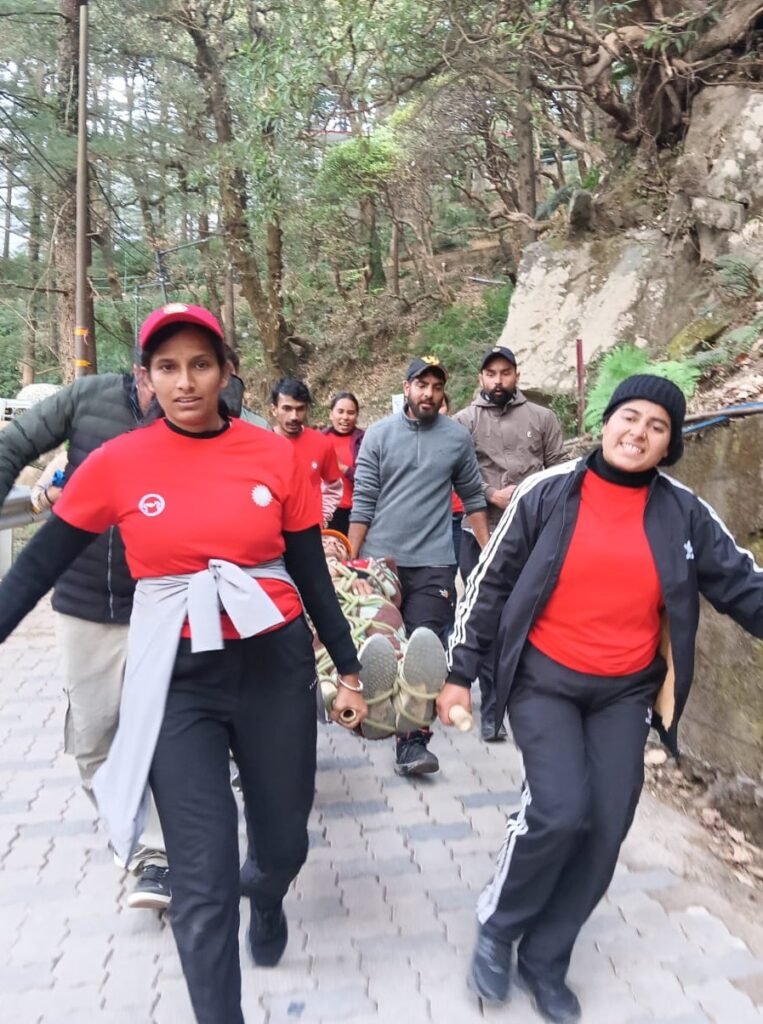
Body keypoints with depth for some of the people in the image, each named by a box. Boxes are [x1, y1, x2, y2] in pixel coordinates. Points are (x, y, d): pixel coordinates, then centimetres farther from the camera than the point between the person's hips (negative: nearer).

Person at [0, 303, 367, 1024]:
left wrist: (347, 669, 8)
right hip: (176, 681, -1)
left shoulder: (276, 456, -4)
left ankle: (266, 896, 57)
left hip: (275, 667, 2)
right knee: (204, 880, 1)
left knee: (284, 845, 18)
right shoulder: (116, 463, -5)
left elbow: (312, 575, 4)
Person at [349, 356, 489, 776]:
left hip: (433, 562, -1)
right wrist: (352, 559, -4)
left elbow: (473, 498, 9)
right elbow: (363, 502, -1)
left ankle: (413, 742, 0)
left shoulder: (458, 437, 2)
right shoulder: (378, 434, 0)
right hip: (380, 559, 1)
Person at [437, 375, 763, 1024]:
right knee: (560, 811, -15)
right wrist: (461, 671, -2)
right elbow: (492, 583, -3)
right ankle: (497, 930, 15)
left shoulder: (684, 513, -1)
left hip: (626, 692, 3)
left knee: (607, 828, 3)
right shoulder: (549, 492, -7)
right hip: (545, 679, -3)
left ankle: (545, 959, 27)